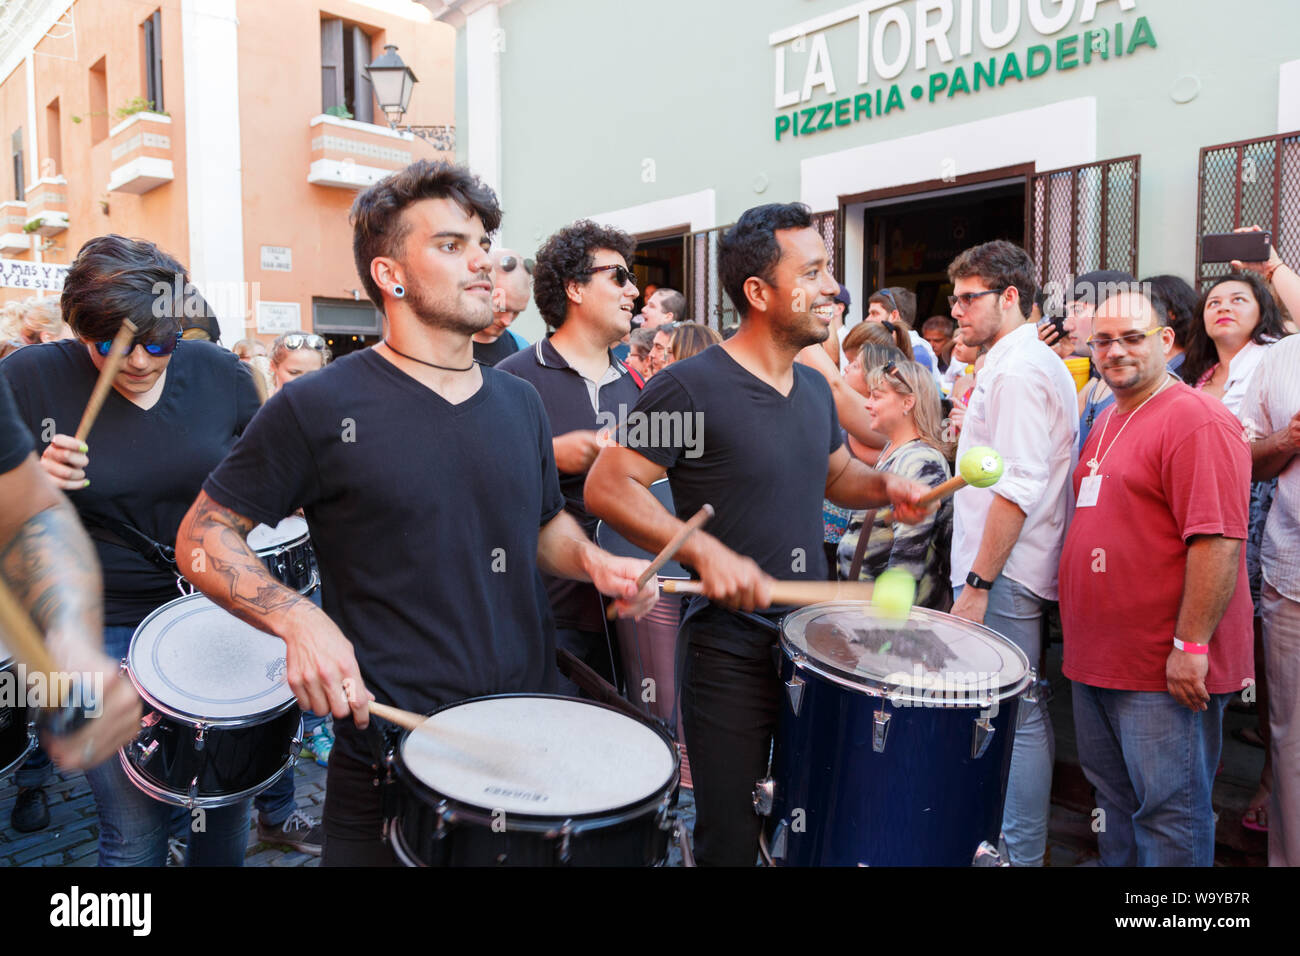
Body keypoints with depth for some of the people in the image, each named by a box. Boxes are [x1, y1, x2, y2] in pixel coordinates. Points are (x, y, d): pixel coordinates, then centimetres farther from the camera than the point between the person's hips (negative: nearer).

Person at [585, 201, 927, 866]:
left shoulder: (814, 388, 9)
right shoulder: (689, 387, -16)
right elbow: (607, 487, -19)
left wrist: (882, 486, 2)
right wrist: (707, 552, -28)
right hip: (730, 655, -7)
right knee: (730, 842, 6)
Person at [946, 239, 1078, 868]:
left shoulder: (1016, 369, -15)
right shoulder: (1040, 363, 18)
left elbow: (1017, 488, -22)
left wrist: (976, 583, -21)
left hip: (1003, 576, -10)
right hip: (1016, 574, 10)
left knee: (1011, 719, -2)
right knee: (1020, 714, 16)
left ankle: (1018, 854, 9)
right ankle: (1021, 843, 28)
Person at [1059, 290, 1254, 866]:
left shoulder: (1197, 421, -14)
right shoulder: (1106, 422, 15)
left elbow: (1218, 542, -21)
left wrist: (1191, 645, -22)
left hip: (1164, 668, -9)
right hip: (1095, 657, 9)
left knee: (1169, 808, 3)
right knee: (1114, 796, 20)